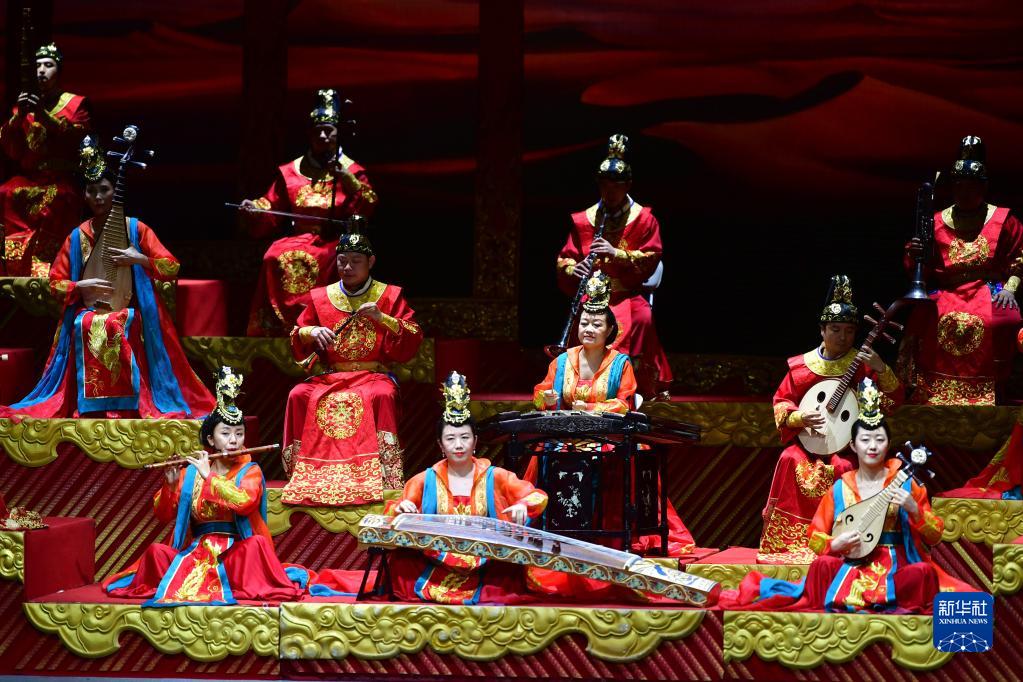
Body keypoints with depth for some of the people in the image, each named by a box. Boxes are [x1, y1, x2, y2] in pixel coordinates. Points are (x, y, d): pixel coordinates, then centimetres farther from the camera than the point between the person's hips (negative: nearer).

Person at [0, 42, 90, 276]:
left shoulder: (76, 104, 10)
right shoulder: (25, 104, 18)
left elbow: (75, 136, -8)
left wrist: (44, 115, -17)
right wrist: (19, 116, -8)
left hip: (62, 181, -3)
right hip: (29, 178, 3)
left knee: (55, 199, -37)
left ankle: (45, 272, -39)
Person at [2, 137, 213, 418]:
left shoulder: (136, 229, 3)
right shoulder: (77, 236, 8)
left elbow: (172, 268, -2)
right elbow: (55, 283, 9)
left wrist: (141, 260, -18)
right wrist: (80, 286, -11)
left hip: (129, 312, -2)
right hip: (88, 311, 2)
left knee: (116, 327, -37)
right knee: (88, 327, -35)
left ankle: (124, 407, -31)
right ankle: (93, 408, -30)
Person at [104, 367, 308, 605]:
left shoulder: (250, 472, 3)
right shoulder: (191, 473, 10)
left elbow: (245, 502, -19)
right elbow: (164, 515, 5)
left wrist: (209, 477, -18)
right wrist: (171, 484, -12)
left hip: (236, 554, -2)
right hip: (196, 554, 2)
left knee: (257, 543, -34)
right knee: (156, 551, -24)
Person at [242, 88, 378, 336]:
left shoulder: (352, 171, 10)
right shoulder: (291, 172, 15)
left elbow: (368, 207, -4)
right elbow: (271, 207, 15)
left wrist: (347, 180, -15)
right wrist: (255, 208, -6)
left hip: (335, 241, -2)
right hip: (300, 239, 2)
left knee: (319, 260, -36)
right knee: (276, 258, -29)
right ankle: (275, 328, -26)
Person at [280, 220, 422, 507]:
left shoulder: (389, 296, 7)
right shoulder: (321, 297, 13)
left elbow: (413, 341, -1)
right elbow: (296, 341, 15)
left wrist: (382, 319, -14)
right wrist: (311, 332, -9)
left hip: (372, 376, -3)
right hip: (328, 376, 3)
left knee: (380, 396, -37)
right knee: (299, 396, -26)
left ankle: (382, 478, -35)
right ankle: (308, 473, -20)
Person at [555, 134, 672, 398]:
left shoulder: (643, 218, 5)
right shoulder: (584, 220, 11)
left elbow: (651, 259, -2)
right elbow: (565, 259, 12)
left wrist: (616, 253, -15)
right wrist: (573, 270, -12)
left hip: (627, 295, -1)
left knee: (642, 318, -34)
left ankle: (635, 382, -24)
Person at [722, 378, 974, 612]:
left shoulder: (904, 483, 3)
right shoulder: (839, 489, 6)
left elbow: (935, 536, 1)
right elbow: (814, 537, 8)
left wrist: (913, 510, -18)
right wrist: (835, 545, -14)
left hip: (895, 571, 0)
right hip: (851, 569, 0)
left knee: (922, 572, -34)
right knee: (823, 565, -33)